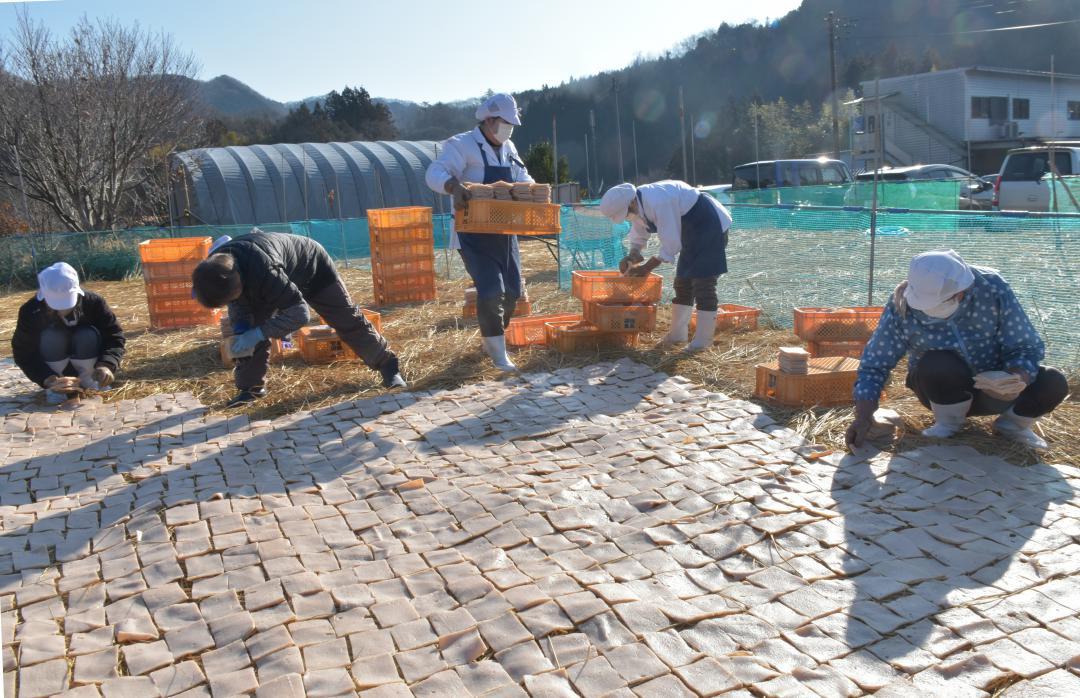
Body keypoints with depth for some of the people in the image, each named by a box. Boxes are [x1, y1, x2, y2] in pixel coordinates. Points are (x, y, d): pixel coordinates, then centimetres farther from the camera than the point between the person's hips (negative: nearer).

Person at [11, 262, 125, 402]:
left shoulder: (93, 302, -25)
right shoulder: (31, 312, -25)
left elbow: (114, 336, -23)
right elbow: (23, 354, -21)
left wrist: (106, 365, -42)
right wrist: (48, 380, -38)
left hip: (88, 361, 0)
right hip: (53, 366, 0)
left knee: (88, 336, -31)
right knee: (50, 338, -31)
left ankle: (88, 379, -5)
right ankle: (57, 386, -10)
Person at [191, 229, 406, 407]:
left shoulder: (262, 270, -48)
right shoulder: (216, 269, -25)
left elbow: (299, 312, -43)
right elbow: (239, 299, -5)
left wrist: (258, 333, -45)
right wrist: (241, 327, -22)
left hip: (312, 269, -6)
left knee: (348, 321, 1)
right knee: (250, 327, -8)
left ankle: (388, 364, 16)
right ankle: (250, 386, 3)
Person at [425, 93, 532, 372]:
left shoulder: (509, 149, 13)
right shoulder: (461, 145, -11)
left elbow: (522, 178, 22)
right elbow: (435, 173, -23)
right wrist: (453, 185, -45)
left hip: (504, 232, 8)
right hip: (474, 234, -8)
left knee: (512, 290, 9)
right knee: (491, 290, -16)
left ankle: (491, 340, 31)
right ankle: (498, 354, -3)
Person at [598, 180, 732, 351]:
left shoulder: (658, 204, -35)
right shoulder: (637, 202, -5)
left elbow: (671, 245, -30)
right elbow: (639, 235, 10)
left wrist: (647, 267, -21)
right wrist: (632, 255, -9)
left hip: (710, 224, -10)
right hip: (693, 228, 10)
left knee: (703, 282, -11)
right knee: (683, 280, 13)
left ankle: (703, 340, -4)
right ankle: (678, 333, 22)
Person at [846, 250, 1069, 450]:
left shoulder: (992, 288, -24)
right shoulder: (902, 306, -25)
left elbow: (1026, 347, -16)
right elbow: (874, 364, -19)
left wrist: (1017, 381, -37)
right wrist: (863, 417, -30)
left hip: (993, 386, 2)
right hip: (942, 388, -1)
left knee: (1053, 383, -25)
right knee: (937, 365, -35)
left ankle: (1011, 423, 8)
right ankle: (948, 422, -3)